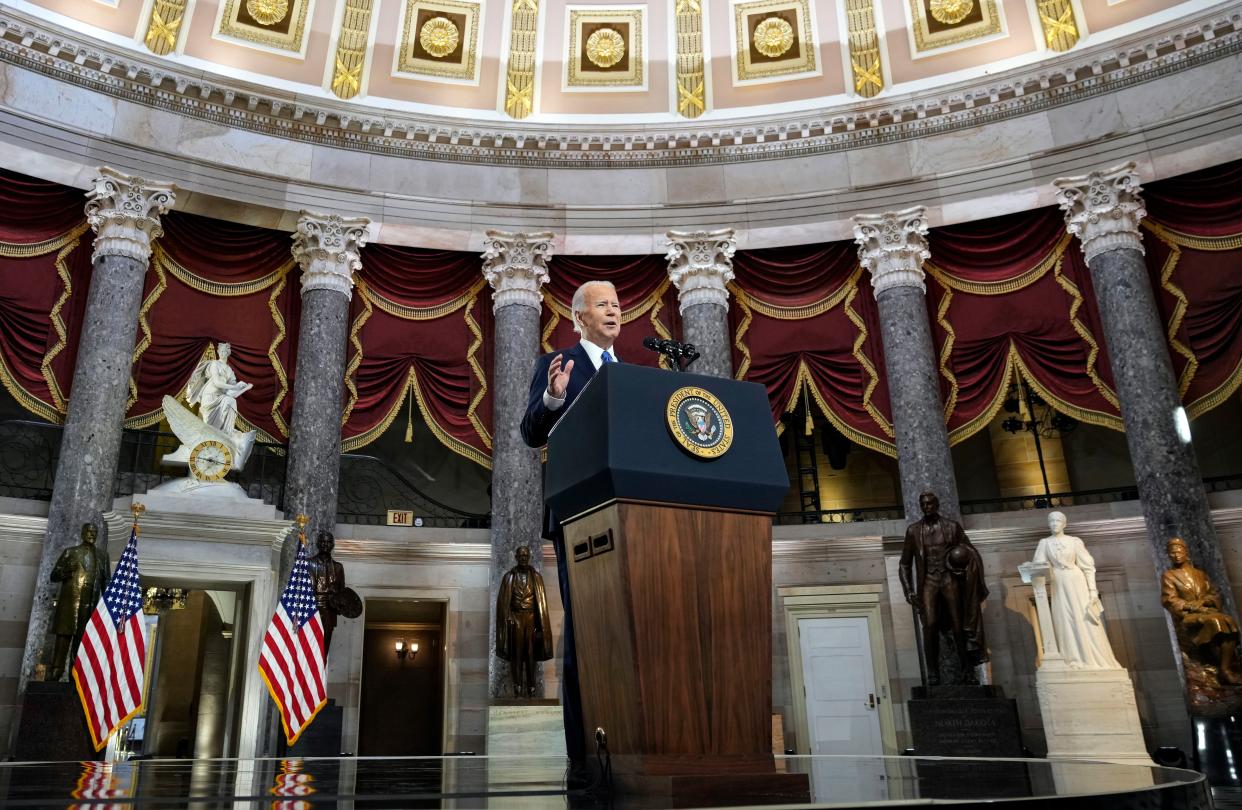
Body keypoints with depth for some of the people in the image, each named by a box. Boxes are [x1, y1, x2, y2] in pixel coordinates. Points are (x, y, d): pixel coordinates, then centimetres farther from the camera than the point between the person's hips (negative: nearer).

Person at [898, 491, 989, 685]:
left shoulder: (953, 527, 8)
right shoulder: (913, 530, 10)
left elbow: (972, 555, 13)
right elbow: (904, 563, 12)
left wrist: (965, 556, -9)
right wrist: (908, 591, 3)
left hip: (950, 579, 0)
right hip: (928, 582, 0)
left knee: (958, 626, -4)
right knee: (930, 624, -15)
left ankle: (968, 671, 5)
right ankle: (933, 673, -13)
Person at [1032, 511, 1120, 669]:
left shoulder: (1074, 541, 1)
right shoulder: (1044, 543, 5)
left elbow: (1088, 566, 0)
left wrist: (1093, 589, -7)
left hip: (1077, 583, -1)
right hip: (1059, 586, 1)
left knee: (1085, 621, -2)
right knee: (1066, 623, 0)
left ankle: (1093, 659, 6)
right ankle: (1074, 660, 5)